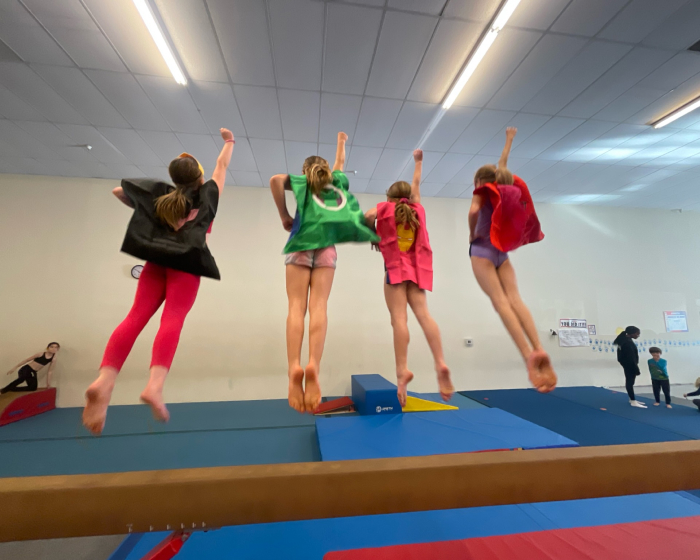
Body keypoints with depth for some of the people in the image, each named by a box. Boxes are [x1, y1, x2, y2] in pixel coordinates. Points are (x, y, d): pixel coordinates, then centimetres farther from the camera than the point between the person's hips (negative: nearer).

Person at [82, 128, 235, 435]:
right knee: (173, 319, -16)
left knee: (137, 316, -6)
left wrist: (142, 211, 41)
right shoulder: (208, 193, 16)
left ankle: (104, 381, -23)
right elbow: (222, 164, 30)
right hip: (186, 261, -4)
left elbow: (118, 191, 29)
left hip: (156, 258, 4)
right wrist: (229, 141, 47)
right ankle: (155, 386, -32)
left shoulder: (161, 196, 23)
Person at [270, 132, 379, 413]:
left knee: (297, 306, -11)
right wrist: (341, 141, 66)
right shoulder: (336, 181, 27)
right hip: (326, 244, 1)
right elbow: (340, 163, 50)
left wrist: (284, 216, 5)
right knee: (319, 306, -11)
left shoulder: (302, 182, 21)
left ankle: (294, 367, -28)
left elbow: (276, 179, 0)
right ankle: (313, 365, -30)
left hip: (301, 241, -1)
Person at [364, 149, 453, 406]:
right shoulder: (418, 209, 20)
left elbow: (368, 215, -9)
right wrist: (418, 161, 49)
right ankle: (440, 363, -20)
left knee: (399, 318, -13)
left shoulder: (386, 207, 10)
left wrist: (372, 233, 10)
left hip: (395, 268, -4)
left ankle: (402, 370, -22)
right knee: (423, 313, -6)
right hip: (416, 269, 4)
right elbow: (416, 184, 35)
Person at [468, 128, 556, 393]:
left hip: (482, 250, -5)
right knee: (515, 299, -8)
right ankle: (539, 350, -24)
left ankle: (528, 354, -30)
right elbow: (502, 165, 35)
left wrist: (472, 234, -2)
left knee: (500, 301, -17)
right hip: (501, 252, 5)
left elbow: (473, 211, -16)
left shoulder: (482, 191, 5)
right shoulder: (505, 188, 19)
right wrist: (509, 139, 50)